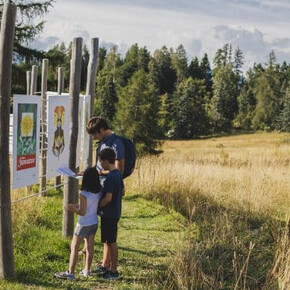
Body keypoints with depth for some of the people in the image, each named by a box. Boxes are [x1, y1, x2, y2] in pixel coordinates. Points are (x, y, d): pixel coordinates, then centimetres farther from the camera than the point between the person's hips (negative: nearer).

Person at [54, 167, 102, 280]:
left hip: (83, 224, -6)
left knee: (74, 247, 4)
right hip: (94, 223, 6)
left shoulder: (84, 194, -23)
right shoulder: (99, 192, -4)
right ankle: (87, 270, 26)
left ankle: (70, 273, 5)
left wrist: (72, 208, -5)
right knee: (89, 246, 16)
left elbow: (82, 212, -21)